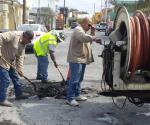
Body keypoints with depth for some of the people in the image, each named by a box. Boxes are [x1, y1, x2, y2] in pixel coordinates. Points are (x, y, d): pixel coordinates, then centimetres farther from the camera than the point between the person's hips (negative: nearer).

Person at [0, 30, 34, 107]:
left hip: (11, 62, 10)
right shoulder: (14, 35, -22)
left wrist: (20, 69, -4)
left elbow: (20, 57, 4)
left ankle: (19, 94, 32)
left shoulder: (23, 44, 5)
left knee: (15, 77, 17)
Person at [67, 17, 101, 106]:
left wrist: (92, 32, 13)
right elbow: (84, 38, -31)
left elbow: (88, 41, 24)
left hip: (82, 59, 11)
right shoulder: (78, 30, -11)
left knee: (79, 79, 16)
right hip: (76, 59, -11)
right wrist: (95, 38, -30)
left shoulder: (83, 31, 22)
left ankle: (77, 95, 26)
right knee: (74, 79, -10)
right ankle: (70, 98, -8)